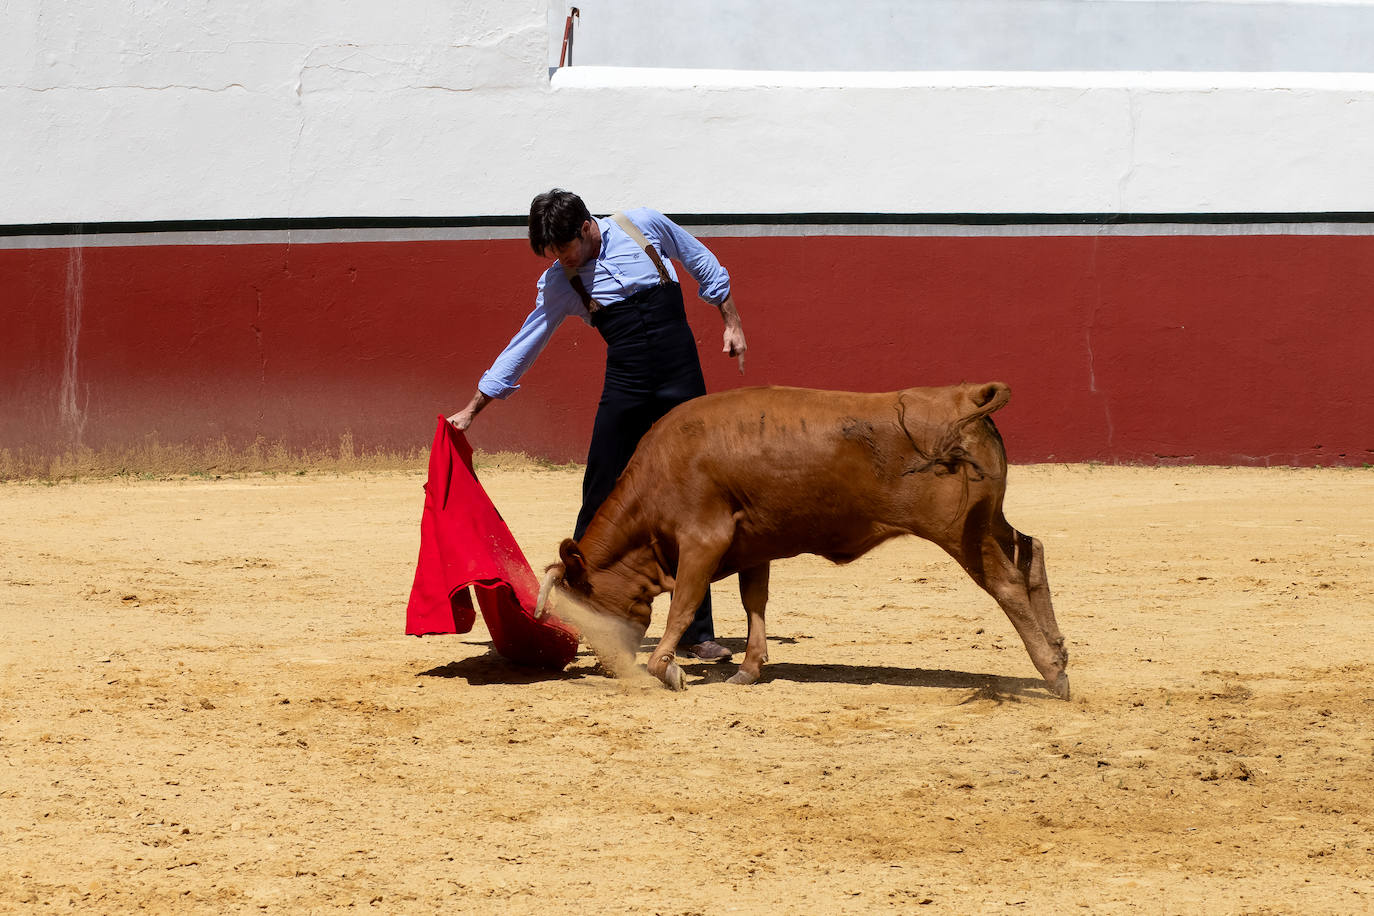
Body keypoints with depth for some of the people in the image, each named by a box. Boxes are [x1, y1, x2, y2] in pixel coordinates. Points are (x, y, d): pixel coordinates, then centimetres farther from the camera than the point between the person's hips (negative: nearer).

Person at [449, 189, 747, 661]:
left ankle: (696, 634, 3)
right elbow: (523, 346, 7)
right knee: (601, 499, -4)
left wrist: (732, 322, 10)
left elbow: (705, 267, 12)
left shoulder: (644, 225, -1)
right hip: (624, 388, 1)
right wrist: (472, 409, 7)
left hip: (682, 382, -1)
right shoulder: (559, 284, 2)